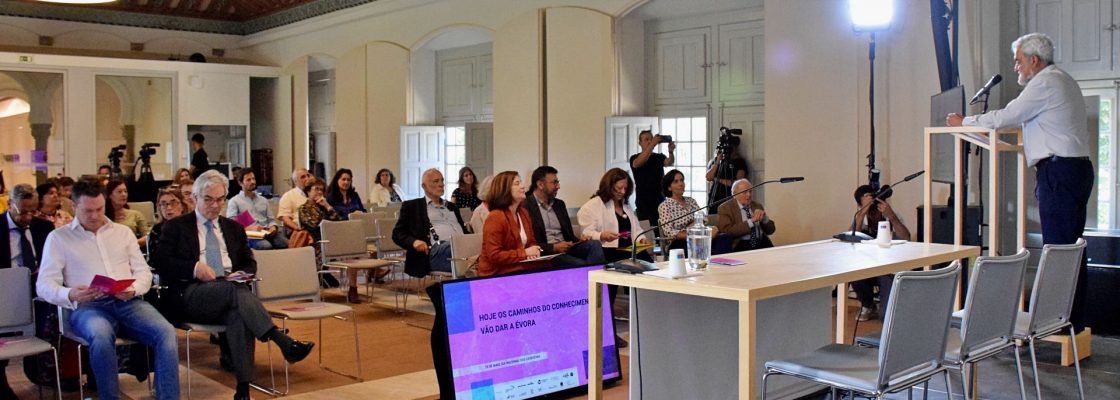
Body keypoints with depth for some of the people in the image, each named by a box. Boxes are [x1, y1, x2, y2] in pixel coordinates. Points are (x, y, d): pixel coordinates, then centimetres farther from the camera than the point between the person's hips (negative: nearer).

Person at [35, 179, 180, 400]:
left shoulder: (123, 232, 20)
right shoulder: (58, 237, 11)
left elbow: (144, 272, 15)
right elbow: (44, 285, 4)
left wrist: (134, 289, -10)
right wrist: (70, 295, -19)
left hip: (128, 302, 2)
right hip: (88, 306, -2)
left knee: (166, 332, -28)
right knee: (102, 336, -38)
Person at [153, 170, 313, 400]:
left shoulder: (234, 228, 26)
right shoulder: (176, 227, 14)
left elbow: (249, 263, 23)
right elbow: (160, 262, 2)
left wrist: (241, 273, -1)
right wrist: (194, 267, -13)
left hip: (231, 290, 3)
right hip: (191, 294, -2)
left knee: (239, 314, -36)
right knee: (236, 290, -37)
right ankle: (284, 343, -46)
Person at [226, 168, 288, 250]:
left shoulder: (263, 200, 26)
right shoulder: (234, 201, 9)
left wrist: (273, 227, -1)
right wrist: (250, 228, -20)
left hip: (267, 232, 5)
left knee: (285, 243, -30)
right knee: (266, 246, -39)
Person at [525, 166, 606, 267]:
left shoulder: (560, 204, 20)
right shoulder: (526, 207, -6)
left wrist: (578, 240, 1)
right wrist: (554, 247, -17)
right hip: (547, 253, -7)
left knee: (595, 244, -22)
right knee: (580, 264, -33)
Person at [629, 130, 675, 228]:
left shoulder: (659, 157, 12)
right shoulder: (635, 158, 2)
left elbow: (669, 163, -9)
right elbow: (638, 163, -22)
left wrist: (671, 151, -32)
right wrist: (652, 144, -32)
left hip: (660, 200, 3)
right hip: (644, 202, -3)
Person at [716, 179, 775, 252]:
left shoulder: (757, 206, 18)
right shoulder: (725, 208, 2)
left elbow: (770, 230, 17)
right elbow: (727, 231, -13)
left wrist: (764, 218, -4)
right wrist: (751, 221, -15)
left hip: (762, 243, 6)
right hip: (740, 245, -5)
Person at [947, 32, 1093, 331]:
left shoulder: (1046, 83, -10)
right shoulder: (1063, 81, 22)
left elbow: (1006, 117, -12)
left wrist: (964, 122, -1)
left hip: (1058, 170, -10)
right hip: (1077, 168, 10)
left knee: (1058, 247, -8)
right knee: (1072, 247, 11)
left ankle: (1063, 320, -6)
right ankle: (1075, 319, 16)